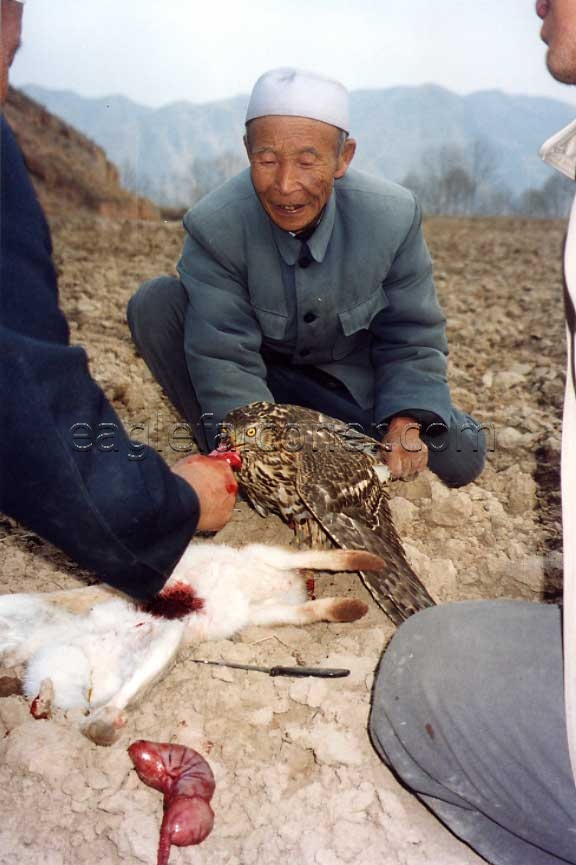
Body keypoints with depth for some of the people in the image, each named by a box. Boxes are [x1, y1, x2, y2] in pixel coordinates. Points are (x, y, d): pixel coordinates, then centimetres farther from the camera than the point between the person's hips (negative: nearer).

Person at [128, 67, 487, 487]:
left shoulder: (394, 216, -21)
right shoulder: (214, 226, -26)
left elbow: (412, 337, -12)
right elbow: (223, 358, -28)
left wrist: (406, 420, -28)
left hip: (351, 379, 2)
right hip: (258, 375, -1)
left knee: (461, 457, -14)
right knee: (155, 304, -25)